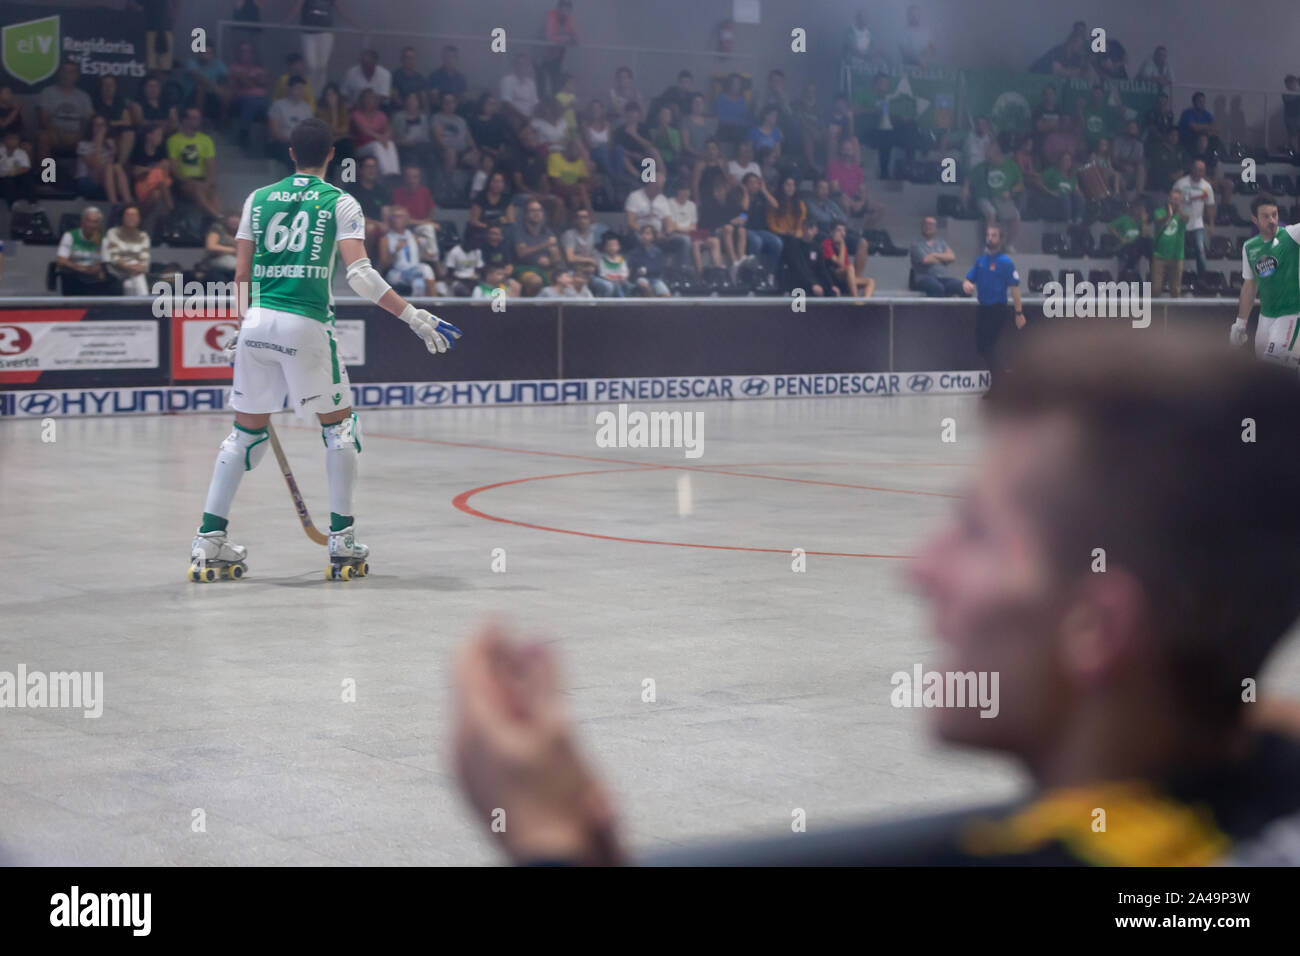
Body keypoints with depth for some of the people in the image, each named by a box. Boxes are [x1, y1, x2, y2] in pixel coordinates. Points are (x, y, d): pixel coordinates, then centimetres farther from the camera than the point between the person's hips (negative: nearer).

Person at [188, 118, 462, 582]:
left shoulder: (258, 199, 14)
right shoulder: (340, 203, 3)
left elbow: (241, 273, 12)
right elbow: (359, 273, -10)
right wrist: (414, 317, -9)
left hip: (258, 320, 4)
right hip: (305, 323, -4)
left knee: (247, 429, 13)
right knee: (340, 423, 12)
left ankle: (209, 541, 9)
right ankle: (342, 541, 8)